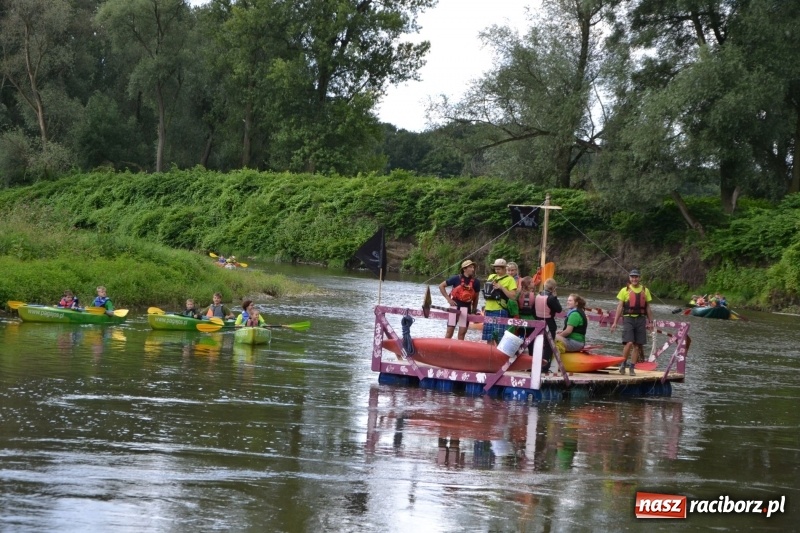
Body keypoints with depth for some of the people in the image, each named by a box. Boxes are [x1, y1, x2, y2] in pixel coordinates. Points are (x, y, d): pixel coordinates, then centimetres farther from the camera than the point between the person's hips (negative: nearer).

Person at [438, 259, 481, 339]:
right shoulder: (456, 279, -6)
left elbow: (476, 297, 10)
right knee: (449, 331, 2)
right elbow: (441, 286, 1)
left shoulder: (476, 282, 0)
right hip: (455, 306, -2)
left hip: (466, 308, 2)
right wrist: (448, 299, -5)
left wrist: (474, 310, 9)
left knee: (462, 333, 5)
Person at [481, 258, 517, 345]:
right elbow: (487, 289, 26)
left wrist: (501, 287, -17)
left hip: (500, 312, -7)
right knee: (489, 338, 10)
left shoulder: (510, 279, -4)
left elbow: (513, 296, -11)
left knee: (498, 338, -11)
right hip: (489, 310, 7)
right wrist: (486, 289, 4)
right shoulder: (491, 277, 15)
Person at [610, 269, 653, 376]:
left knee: (637, 345, 2)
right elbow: (620, 307, 4)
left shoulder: (645, 290, 12)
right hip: (628, 319, -3)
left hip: (641, 319, 3)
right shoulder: (625, 290, 5)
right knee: (629, 343, -16)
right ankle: (623, 364, 2)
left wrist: (651, 322, 12)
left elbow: (648, 308, 17)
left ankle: (632, 368, 11)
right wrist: (615, 322, -2)